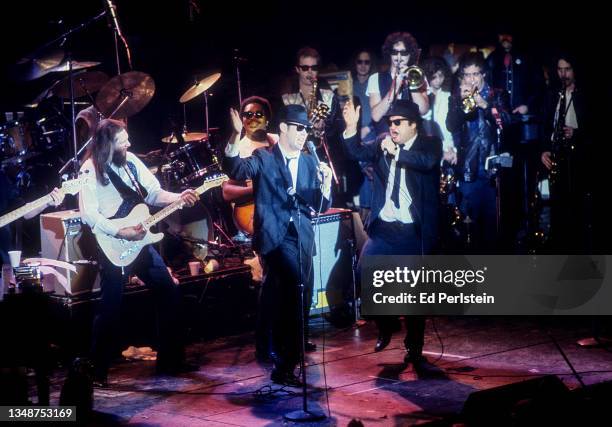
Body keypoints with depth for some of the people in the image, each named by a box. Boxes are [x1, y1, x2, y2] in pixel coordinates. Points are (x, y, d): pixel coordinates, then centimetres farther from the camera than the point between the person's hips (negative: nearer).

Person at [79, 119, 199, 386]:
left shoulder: (131, 161, 8)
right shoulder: (91, 170, -12)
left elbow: (153, 193, 10)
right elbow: (88, 214, -18)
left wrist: (178, 198, -7)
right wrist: (122, 233, -22)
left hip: (139, 241, 7)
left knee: (169, 293, 8)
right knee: (110, 308, -5)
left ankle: (170, 361, 18)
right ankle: (98, 371, 7)